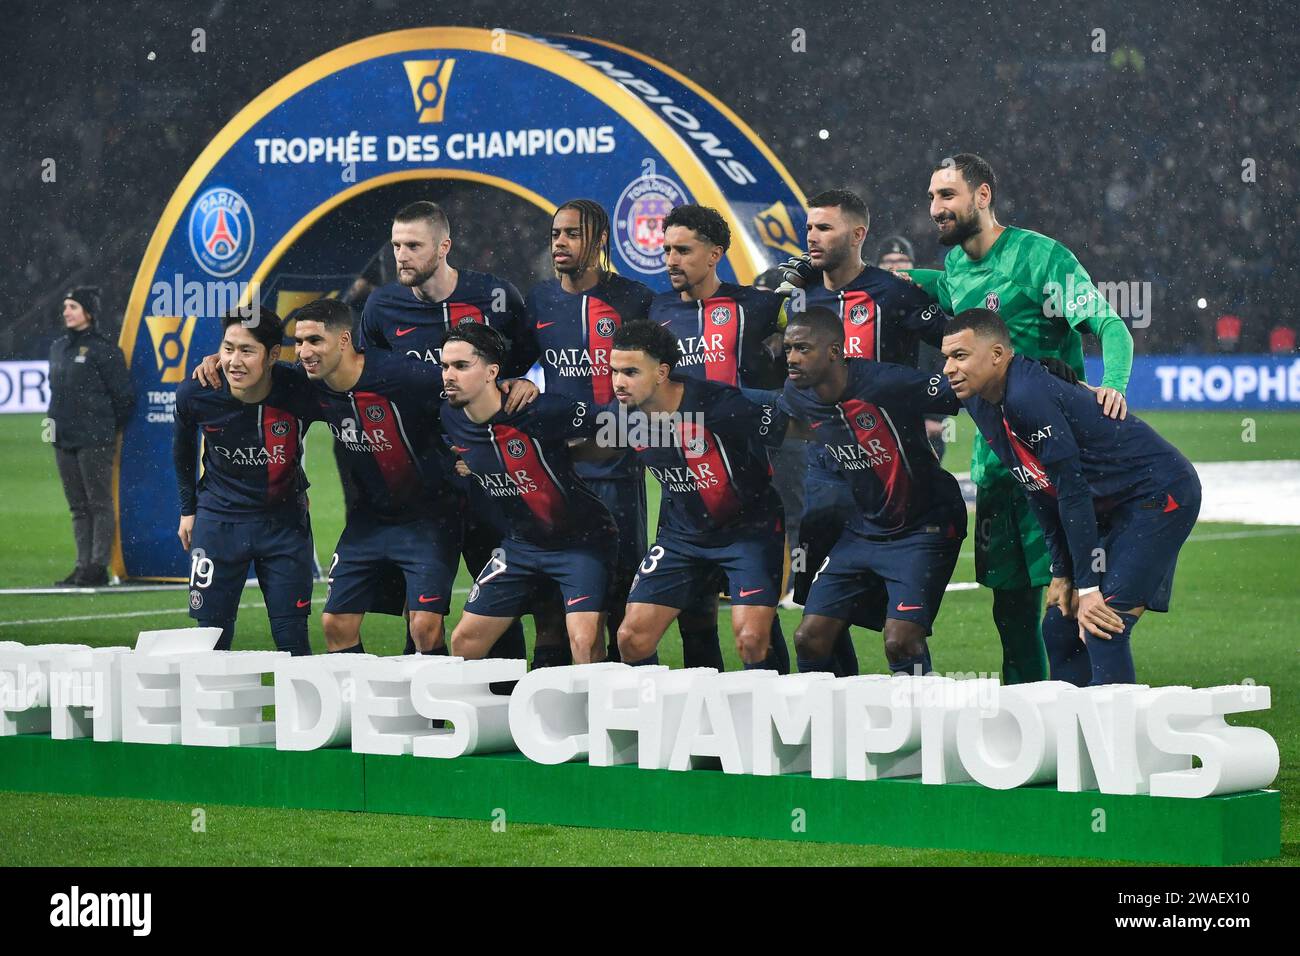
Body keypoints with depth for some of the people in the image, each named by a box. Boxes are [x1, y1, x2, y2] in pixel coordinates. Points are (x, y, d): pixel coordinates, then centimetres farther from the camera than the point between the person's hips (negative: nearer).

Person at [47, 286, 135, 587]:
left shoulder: (103, 348, -8)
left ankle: (99, 566, -3)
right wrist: (58, 422, 14)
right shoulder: (58, 348, 14)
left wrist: (109, 427, 2)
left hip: (95, 441, -8)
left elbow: (123, 394, -6)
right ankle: (84, 565, 13)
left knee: (100, 504, -4)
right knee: (78, 507, 10)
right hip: (64, 439, 8)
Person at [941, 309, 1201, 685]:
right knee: (1059, 630, 8)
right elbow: (1042, 494, 9)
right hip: (1112, 509, 10)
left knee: (1102, 627, -19)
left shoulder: (1029, 397, -27)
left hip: (1160, 495, -10)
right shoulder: (980, 402, 2)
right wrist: (1062, 573, 7)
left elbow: (1073, 492, -24)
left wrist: (1088, 588, -20)